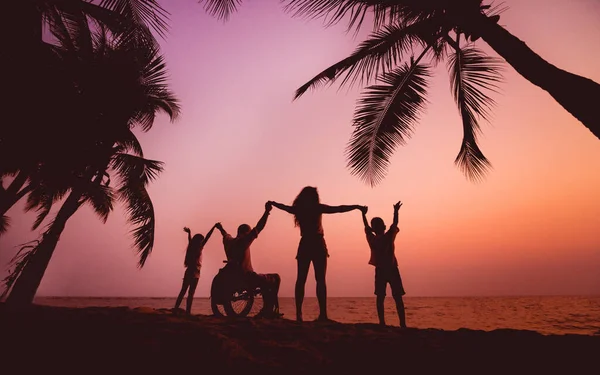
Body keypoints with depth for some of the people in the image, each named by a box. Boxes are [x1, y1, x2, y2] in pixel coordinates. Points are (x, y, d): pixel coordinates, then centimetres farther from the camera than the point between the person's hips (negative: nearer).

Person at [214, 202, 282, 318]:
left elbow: (225, 234, 33)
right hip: (246, 277, -9)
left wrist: (221, 228, 56)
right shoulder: (243, 241, -14)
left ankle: (268, 311, 27)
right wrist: (267, 212, -25)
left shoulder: (228, 240, 9)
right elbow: (258, 228, -24)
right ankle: (268, 311, 2)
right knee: (275, 279, 1)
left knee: (266, 282, 27)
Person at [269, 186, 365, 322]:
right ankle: (323, 313, -11)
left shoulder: (298, 208, 9)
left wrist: (272, 203, 47)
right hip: (318, 245, -3)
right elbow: (339, 209, -4)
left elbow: (285, 207, 27)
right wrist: (356, 206, 5)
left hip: (304, 246, 4)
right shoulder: (317, 208, -2)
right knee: (320, 280, -3)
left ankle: (299, 314, 1)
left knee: (301, 279, 5)